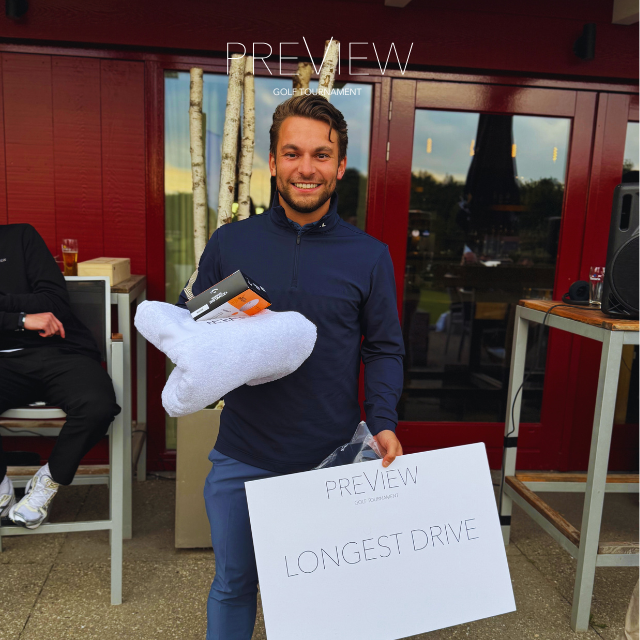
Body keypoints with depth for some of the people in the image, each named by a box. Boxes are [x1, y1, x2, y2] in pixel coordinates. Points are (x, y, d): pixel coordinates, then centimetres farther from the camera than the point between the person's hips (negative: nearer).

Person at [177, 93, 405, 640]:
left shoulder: (369, 256, -2)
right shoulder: (230, 242, -2)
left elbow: (384, 348, 2)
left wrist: (383, 422, -12)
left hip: (331, 461, 0)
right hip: (242, 458, 1)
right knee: (232, 584, 20)